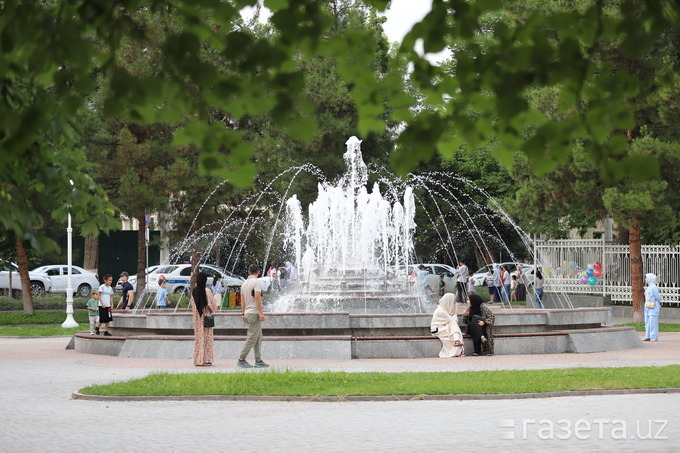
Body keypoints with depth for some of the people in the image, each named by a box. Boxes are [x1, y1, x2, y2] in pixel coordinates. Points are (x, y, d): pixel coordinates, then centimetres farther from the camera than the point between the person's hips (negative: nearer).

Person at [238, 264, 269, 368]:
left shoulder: (244, 283, 14)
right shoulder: (256, 282, -10)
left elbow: (242, 299, 16)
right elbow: (257, 297, -19)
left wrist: (243, 313, 20)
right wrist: (261, 312, -19)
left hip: (248, 313, 9)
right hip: (254, 313, -9)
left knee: (258, 338, 11)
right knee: (252, 338, -7)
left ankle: (258, 361, 9)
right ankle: (241, 360, -8)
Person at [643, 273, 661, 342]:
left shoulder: (654, 287, -12)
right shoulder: (649, 287, 16)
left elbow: (658, 297, -9)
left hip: (653, 307, -9)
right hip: (648, 308, 9)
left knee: (653, 322, -9)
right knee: (647, 322, 8)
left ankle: (654, 337, -7)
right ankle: (648, 337, 12)